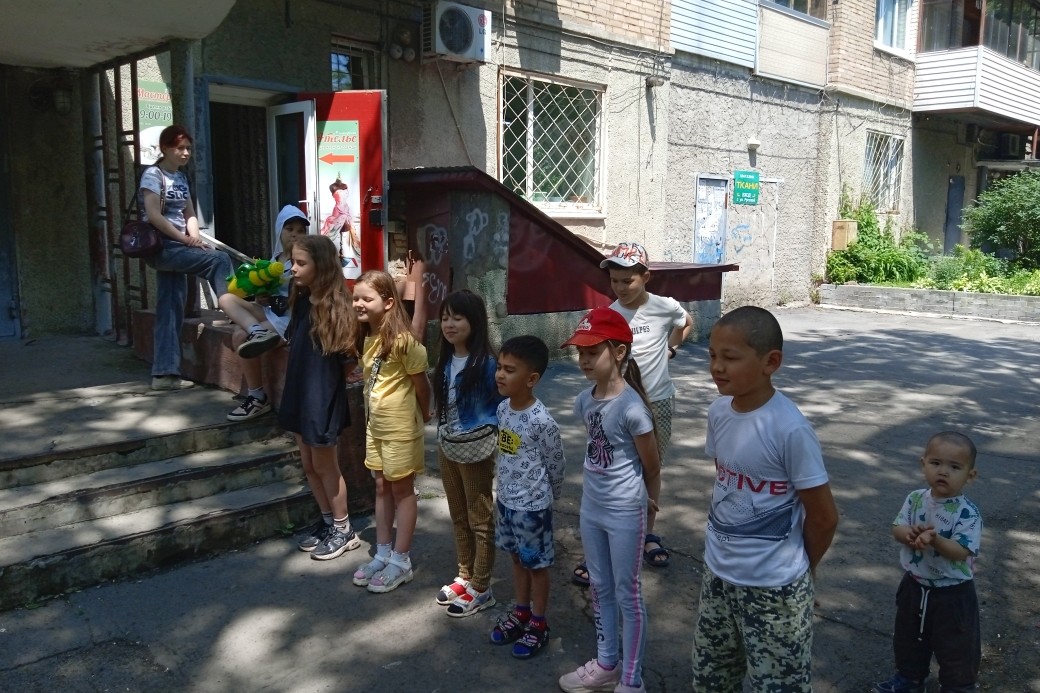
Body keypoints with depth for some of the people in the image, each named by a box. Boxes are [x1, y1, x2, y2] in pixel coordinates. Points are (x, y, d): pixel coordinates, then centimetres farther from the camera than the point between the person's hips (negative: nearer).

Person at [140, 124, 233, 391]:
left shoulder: (181, 178, 16)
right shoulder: (153, 175, -7)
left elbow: (190, 214, 13)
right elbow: (153, 215, -17)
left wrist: (195, 239, -6)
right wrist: (185, 239, -17)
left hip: (177, 248, 8)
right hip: (163, 247, -8)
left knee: (171, 311, 5)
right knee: (219, 260, -23)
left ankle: (164, 374, 8)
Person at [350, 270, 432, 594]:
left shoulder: (403, 340, -22)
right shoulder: (365, 338, 2)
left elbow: (421, 383, -13)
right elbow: (370, 379, 8)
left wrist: (423, 415, -1)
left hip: (401, 426, -8)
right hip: (375, 424, 8)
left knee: (402, 489, 5)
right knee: (382, 487, 16)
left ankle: (401, 561, 17)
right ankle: (383, 554, 29)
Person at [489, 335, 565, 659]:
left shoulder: (541, 420, -25)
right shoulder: (502, 409, -3)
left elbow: (556, 463, -13)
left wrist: (547, 496, 1)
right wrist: (508, 490, 14)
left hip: (532, 505, -7)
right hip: (506, 499, 7)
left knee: (537, 564, 11)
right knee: (518, 559, 22)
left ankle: (538, 623, 28)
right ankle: (521, 612, 40)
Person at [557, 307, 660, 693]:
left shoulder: (631, 407, -23)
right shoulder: (585, 400, -2)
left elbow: (652, 467, -11)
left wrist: (647, 503, 4)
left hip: (624, 514, -7)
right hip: (591, 508, 7)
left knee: (628, 594, 9)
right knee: (600, 588, 20)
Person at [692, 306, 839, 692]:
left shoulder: (789, 429, -24)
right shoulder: (718, 412, -5)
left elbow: (824, 517, -15)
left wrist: (801, 567, 1)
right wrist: (728, 547, 10)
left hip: (774, 586, -6)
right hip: (717, 573, 6)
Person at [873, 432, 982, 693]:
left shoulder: (967, 513, -21)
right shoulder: (915, 499, -7)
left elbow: (961, 552, -27)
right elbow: (897, 529, -5)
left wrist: (935, 539, -42)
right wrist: (909, 533, -27)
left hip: (952, 593, -5)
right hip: (914, 585, 5)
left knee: (956, 647, 14)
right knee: (909, 637, 24)